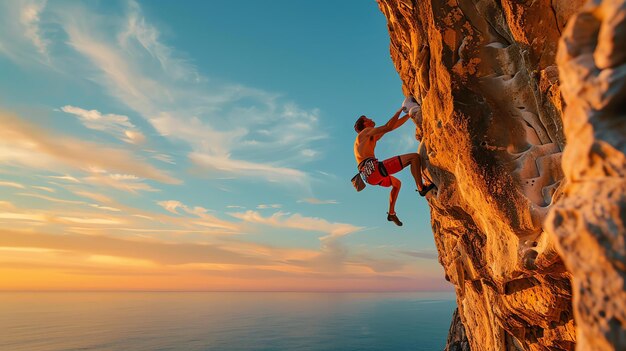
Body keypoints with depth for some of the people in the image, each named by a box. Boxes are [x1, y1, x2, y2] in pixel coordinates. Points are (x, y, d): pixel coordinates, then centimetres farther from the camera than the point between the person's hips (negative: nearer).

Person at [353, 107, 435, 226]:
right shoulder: (366, 131, 5)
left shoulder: (373, 137, 30)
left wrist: (409, 114, 29)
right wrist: (399, 111, 5)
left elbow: (393, 126, 30)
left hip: (370, 176, 10)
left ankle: (391, 213, 34)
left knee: (397, 183, 37)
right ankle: (421, 188, -9)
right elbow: (388, 127, -8)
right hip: (374, 168, -10)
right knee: (414, 157, -6)